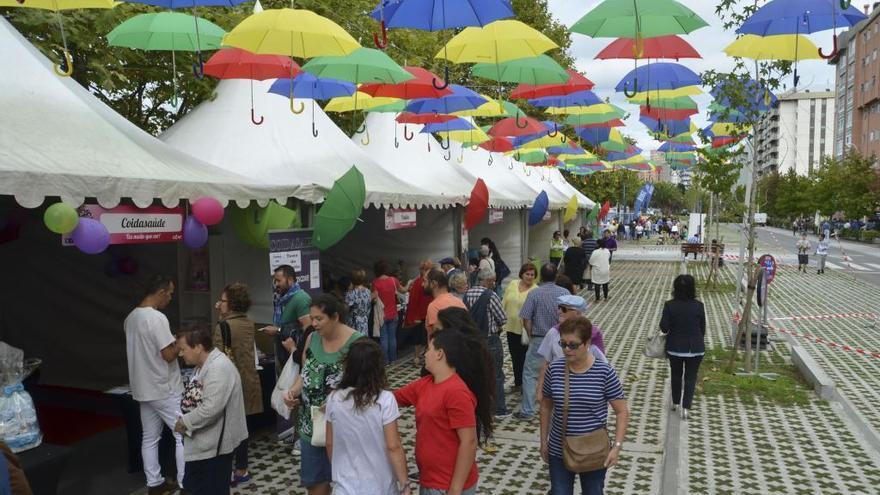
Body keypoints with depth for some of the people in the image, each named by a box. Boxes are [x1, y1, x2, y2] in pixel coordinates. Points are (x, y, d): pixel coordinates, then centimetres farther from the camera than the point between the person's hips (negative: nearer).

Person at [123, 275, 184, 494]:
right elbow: (169, 355, -23)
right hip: (164, 390, -9)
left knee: (150, 438, 15)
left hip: (143, 389, 9)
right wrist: (180, 342, -5)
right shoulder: (157, 318, -22)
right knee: (183, 435, 1)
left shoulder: (131, 318, 7)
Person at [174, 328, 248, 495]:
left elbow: (211, 408, -30)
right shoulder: (205, 364, 10)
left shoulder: (218, 368, -24)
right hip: (205, 441, 10)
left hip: (215, 443, -10)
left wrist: (185, 421, -17)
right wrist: (185, 419, 2)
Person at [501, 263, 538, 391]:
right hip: (511, 327, 5)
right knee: (514, 356, 17)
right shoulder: (512, 285, 3)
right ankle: (517, 382, 33)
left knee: (525, 357, 5)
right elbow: (504, 304, 9)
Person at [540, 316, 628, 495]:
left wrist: (617, 446, -15)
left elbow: (622, 412, -7)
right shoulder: (554, 369, -6)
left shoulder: (604, 372, -14)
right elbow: (546, 406, 7)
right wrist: (543, 441, 9)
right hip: (559, 450, 2)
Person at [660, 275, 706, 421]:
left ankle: (675, 402, 32)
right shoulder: (698, 306, -10)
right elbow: (703, 328, -1)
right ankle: (685, 407, 2)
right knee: (691, 377, 9)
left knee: (676, 374, 19)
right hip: (695, 348, -1)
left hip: (674, 347, 1)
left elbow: (663, 328, -13)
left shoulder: (669, 305, -11)